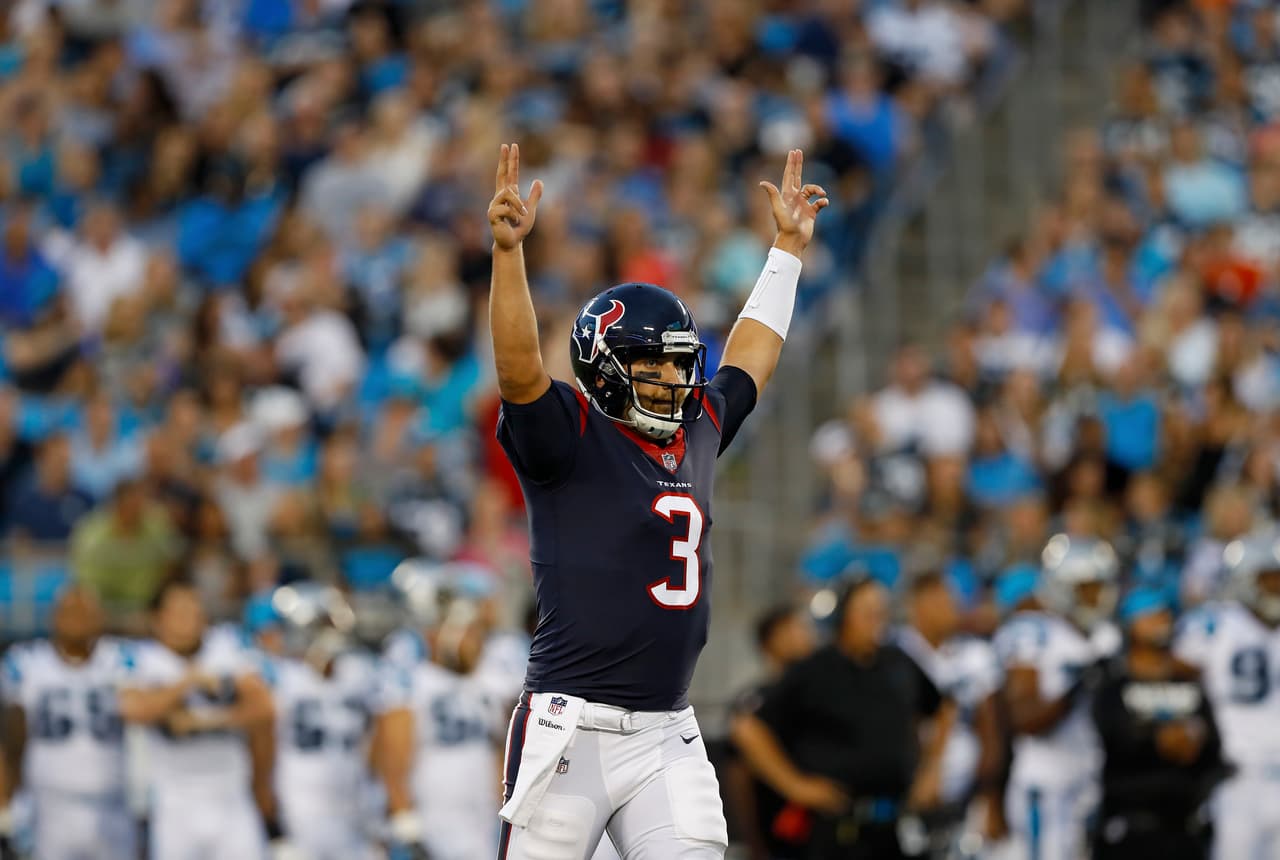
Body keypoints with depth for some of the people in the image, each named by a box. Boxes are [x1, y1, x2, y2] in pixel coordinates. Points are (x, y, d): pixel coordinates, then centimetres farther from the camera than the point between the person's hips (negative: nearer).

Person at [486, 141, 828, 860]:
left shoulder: (698, 433, 16)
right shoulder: (572, 437, -3)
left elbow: (752, 355, 31)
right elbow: (520, 369, -21)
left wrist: (789, 247, 36)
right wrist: (508, 251, -31)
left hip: (669, 737, 6)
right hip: (573, 731, -6)